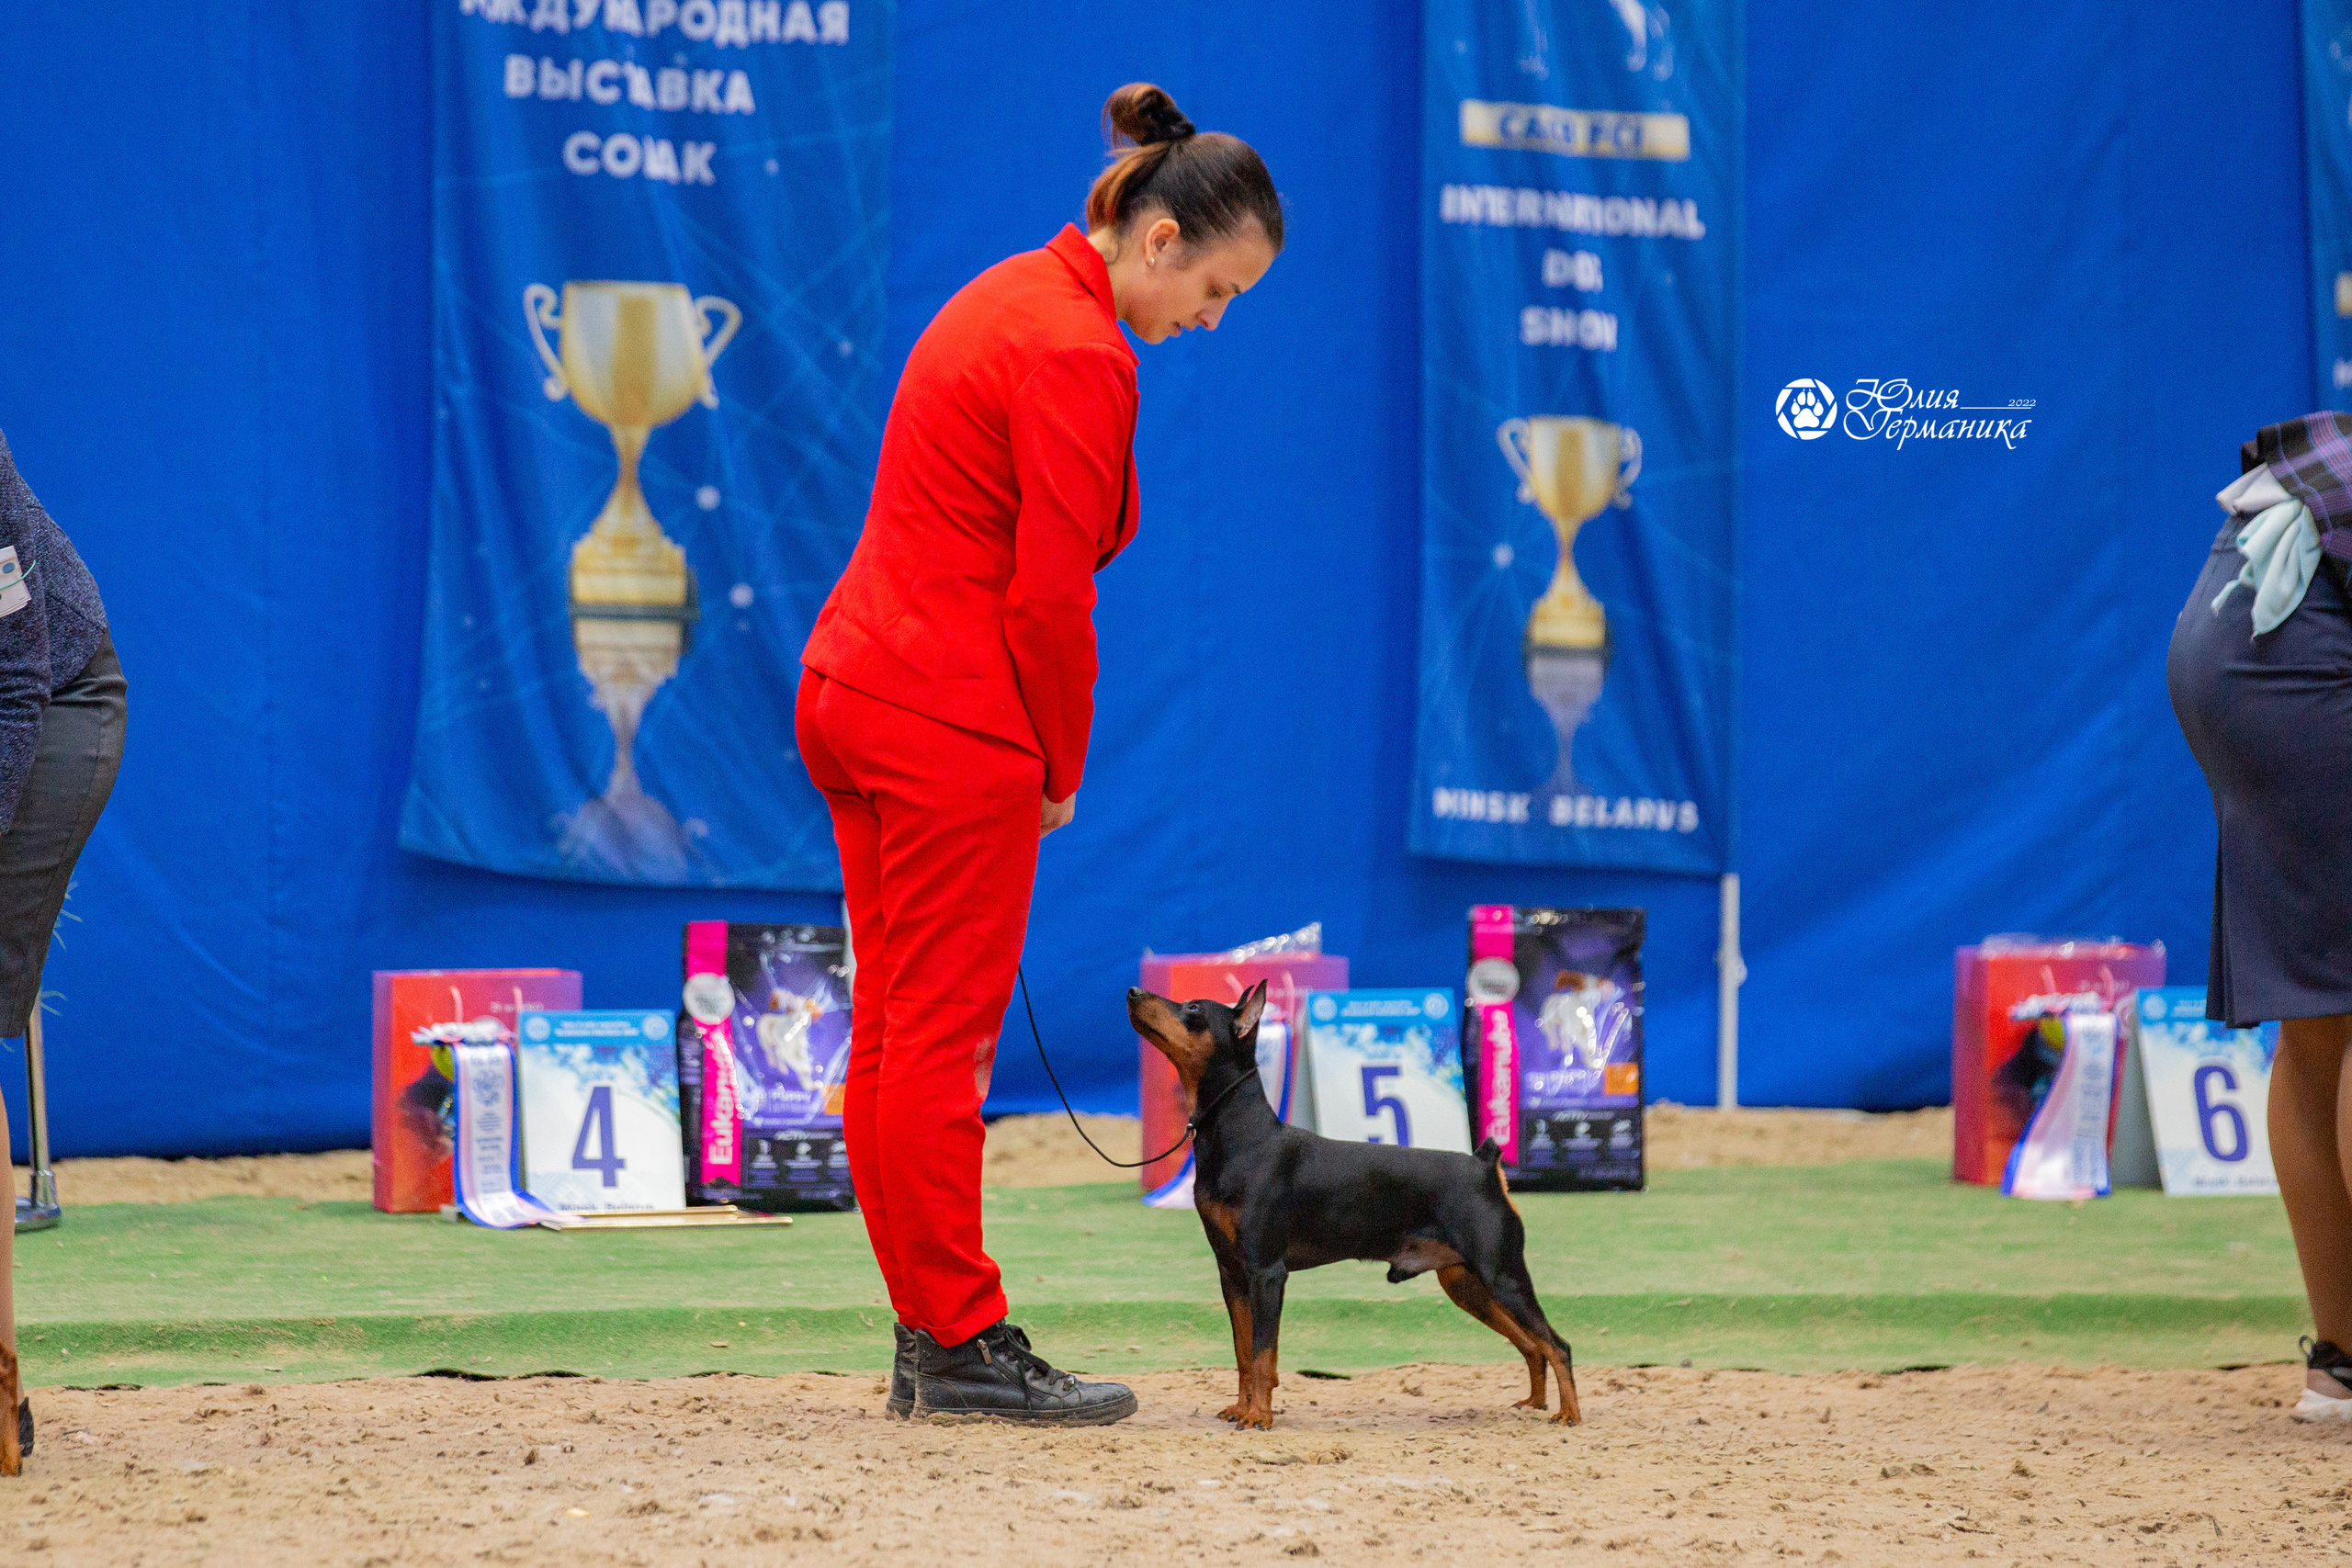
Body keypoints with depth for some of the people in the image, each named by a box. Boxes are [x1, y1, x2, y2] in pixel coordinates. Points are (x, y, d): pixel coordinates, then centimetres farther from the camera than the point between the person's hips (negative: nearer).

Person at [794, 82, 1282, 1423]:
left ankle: (931, 1338, 15)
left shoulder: (1017, 297, 14)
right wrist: (1060, 770, -3)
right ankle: (962, 1342, 0)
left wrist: (1035, 758, 15)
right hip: (954, 722, -10)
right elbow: (1050, 595, -17)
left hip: (858, 684, 10)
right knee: (943, 1034, -5)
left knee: (895, 1034, 10)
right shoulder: (1079, 357, -16)